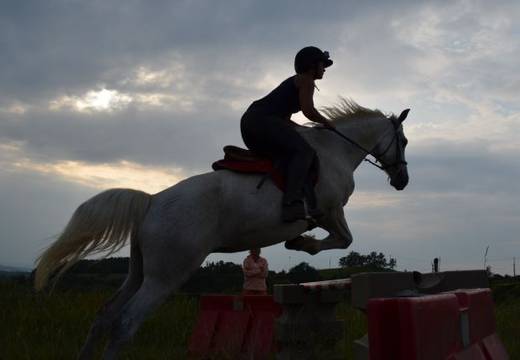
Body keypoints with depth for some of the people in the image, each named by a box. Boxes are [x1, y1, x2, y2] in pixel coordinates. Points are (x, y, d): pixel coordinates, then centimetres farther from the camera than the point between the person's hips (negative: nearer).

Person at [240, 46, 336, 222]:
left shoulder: (294, 82, 32)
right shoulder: (306, 80, 5)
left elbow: (284, 120, 27)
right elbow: (308, 110, -10)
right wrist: (327, 123, 8)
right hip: (261, 120, -10)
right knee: (304, 151, -21)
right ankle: (292, 204, -37)